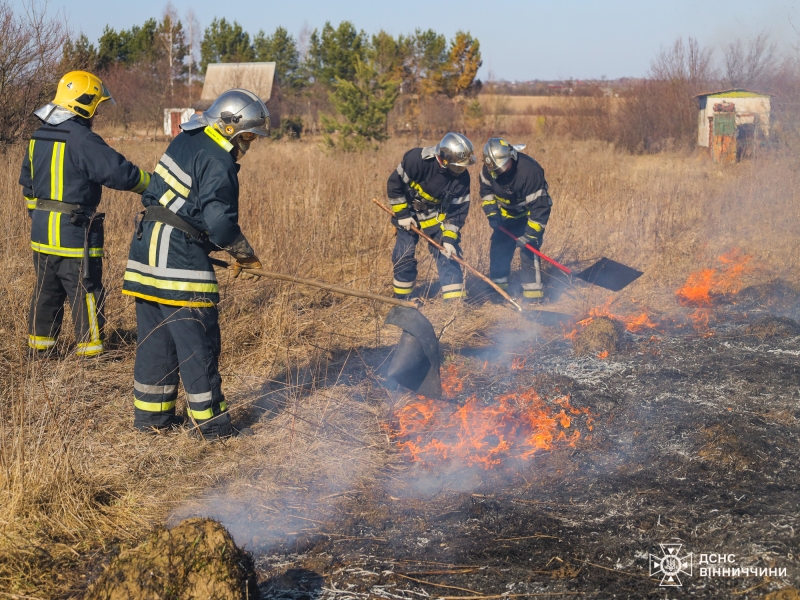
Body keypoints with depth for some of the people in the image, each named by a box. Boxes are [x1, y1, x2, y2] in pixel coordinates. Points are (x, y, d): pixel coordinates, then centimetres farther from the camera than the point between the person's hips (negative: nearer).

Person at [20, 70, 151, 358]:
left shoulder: (38, 136, 9)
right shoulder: (82, 140, -18)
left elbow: (27, 182, 18)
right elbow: (119, 172, -20)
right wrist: (153, 184, -7)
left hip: (42, 233, 8)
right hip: (74, 234, -8)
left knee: (46, 291, 18)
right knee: (86, 294, 1)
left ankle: (39, 345, 25)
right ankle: (90, 351, 6)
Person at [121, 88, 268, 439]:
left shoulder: (187, 140, 13)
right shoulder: (218, 163, -14)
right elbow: (220, 222, -19)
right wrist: (244, 254, 0)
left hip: (148, 249, 9)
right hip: (180, 259, -9)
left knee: (155, 336, 14)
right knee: (197, 341, -3)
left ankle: (151, 413, 22)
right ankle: (210, 421, 2)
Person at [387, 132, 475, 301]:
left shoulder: (462, 178, -20)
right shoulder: (418, 159, -30)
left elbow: (458, 210, -12)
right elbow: (394, 184, -19)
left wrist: (449, 237, -20)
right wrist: (402, 214, -16)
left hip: (436, 216, 2)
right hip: (408, 212, -2)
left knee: (447, 254, -9)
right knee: (404, 256, -1)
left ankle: (453, 302, -6)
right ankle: (402, 298, 18)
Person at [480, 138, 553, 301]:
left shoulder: (530, 171, -37)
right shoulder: (488, 169, -19)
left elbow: (540, 206, -32)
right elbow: (486, 191, 2)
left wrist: (530, 234, -33)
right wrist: (492, 214, -12)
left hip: (530, 214, -5)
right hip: (507, 213, 6)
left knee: (529, 248, -15)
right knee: (499, 247, 6)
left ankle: (533, 290, -6)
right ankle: (497, 285, 20)